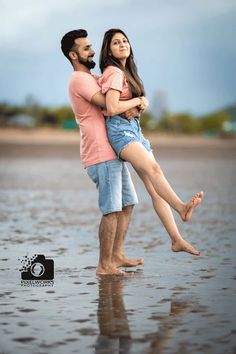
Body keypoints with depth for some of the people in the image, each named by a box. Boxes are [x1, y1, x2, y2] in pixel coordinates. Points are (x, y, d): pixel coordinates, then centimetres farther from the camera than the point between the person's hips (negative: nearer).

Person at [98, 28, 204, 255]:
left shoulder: (127, 72, 21)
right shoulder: (114, 72, -6)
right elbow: (112, 108, -17)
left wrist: (141, 101, 10)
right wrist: (138, 101, -5)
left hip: (134, 129, 9)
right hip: (120, 129, -9)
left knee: (154, 188, -1)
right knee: (153, 169, -32)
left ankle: (177, 240, -5)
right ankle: (183, 208, -55)